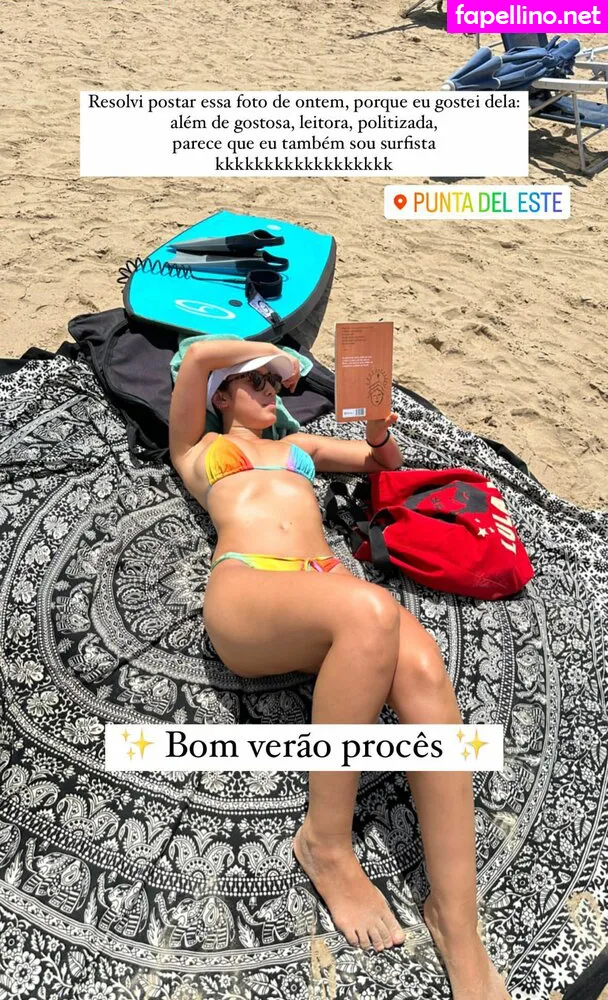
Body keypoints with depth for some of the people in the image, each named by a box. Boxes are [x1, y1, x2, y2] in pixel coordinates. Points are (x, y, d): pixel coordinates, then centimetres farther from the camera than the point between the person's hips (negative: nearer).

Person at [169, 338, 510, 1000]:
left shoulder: (298, 444, 38)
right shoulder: (196, 450, 26)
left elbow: (387, 464, 41)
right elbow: (199, 355, 12)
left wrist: (379, 435, 17)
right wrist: (277, 351, 27)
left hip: (324, 582, 4)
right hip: (245, 588, -4)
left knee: (423, 668, -31)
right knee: (372, 612, -38)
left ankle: (457, 925, -28)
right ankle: (326, 843, -20)